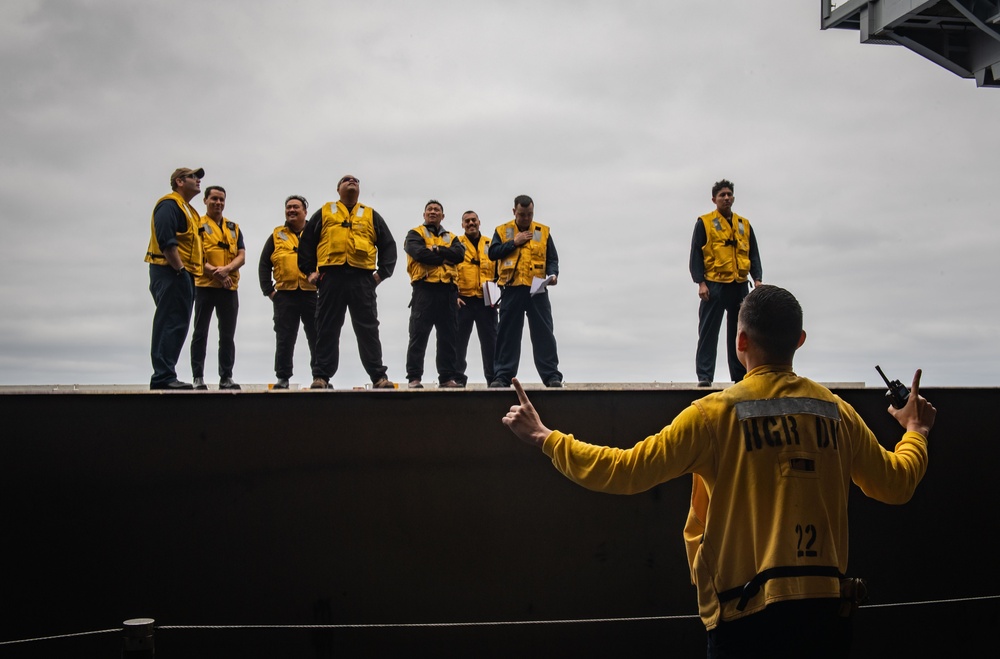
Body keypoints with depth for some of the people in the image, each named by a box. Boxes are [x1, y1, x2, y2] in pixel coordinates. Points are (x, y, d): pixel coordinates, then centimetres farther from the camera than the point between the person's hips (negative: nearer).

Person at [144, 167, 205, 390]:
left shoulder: (188, 210, 24)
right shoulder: (170, 205, -8)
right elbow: (166, 241, -20)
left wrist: (188, 273, 15)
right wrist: (179, 269, -20)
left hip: (182, 274, 10)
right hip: (170, 272, -10)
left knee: (176, 325, 11)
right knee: (171, 324, -13)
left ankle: (164, 375, 16)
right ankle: (164, 376, -13)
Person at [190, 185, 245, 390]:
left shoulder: (234, 228, 15)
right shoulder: (198, 226, 2)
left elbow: (241, 256, 6)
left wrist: (226, 269, -14)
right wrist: (215, 273, -19)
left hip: (230, 288, 4)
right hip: (204, 287, -4)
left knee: (228, 336, 7)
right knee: (200, 334, 1)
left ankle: (226, 377, 13)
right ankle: (198, 377, 5)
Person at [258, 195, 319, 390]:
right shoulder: (277, 236, 13)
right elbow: (264, 265, 13)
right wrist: (268, 290, 4)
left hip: (313, 293, -1)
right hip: (285, 295, 1)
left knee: (317, 338, 3)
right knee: (284, 339, 2)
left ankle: (320, 376, 9)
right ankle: (282, 378, 8)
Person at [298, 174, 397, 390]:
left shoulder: (371, 215, 20)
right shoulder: (324, 212, 17)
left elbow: (388, 245, 17)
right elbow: (306, 242, 15)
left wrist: (383, 272, 4)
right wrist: (309, 270, 5)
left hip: (362, 278, 1)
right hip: (331, 277, 0)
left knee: (368, 329, -1)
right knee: (327, 329, 0)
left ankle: (378, 376, 0)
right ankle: (321, 376, 4)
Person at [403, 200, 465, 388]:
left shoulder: (451, 237, 21)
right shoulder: (415, 234, 9)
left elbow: (460, 254, 0)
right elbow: (419, 253, -12)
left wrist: (437, 249, -10)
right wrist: (444, 258, -4)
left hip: (448, 290, 4)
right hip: (424, 288, -4)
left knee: (448, 337, 5)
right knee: (419, 335, -5)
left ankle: (447, 377, 10)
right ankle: (414, 378, -3)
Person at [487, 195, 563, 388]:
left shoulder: (543, 231, 11)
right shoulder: (502, 231, 10)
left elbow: (552, 259, 10)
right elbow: (493, 253, -2)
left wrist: (553, 274, -9)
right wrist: (514, 242, -7)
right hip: (511, 289, 0)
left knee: (544, 333, -1)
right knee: (507, 334, 3)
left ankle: (551, 375, 2)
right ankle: (502, 376, 7)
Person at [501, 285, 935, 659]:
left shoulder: (717, 413, -10)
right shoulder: (836, 412, 3)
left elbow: (625, 472, -11)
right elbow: (897, 483, 16)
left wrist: (545, 438, 0)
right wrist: (916, 433, 37)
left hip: (750, 614, -4)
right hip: (826, 609, 4)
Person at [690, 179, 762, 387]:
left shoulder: (744, 224, 15)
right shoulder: (704, 222, 2)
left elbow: (753, 254, 15)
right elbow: (696, 254, -2)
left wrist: (757, 279, 1)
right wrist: (700, 282, -11)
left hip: (740, 286, 4)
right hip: (714, 285, -4)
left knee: (740, 331, 8)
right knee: (709, 331, -4)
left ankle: (740, 375, 16)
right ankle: (704, 376, -1)